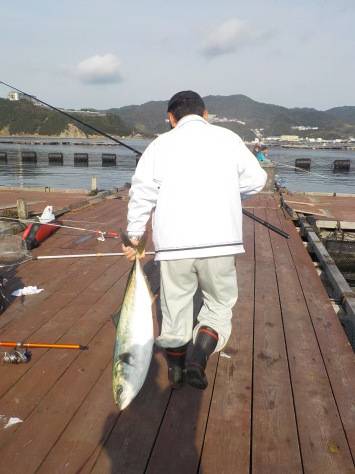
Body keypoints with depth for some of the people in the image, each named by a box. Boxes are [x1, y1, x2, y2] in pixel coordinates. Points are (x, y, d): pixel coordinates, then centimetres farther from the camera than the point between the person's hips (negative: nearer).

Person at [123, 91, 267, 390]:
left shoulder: (161, 144, 7)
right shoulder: (227, 138, 7)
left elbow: (142, 193, 1)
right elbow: (256, 179, 6)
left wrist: (135, 235, 10)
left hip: (173, 242, 1)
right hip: (219, 240, 0)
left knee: (175, 307, 15)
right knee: (220, 303, 17)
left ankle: (176, 370, 31)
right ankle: (198, 360, 2)